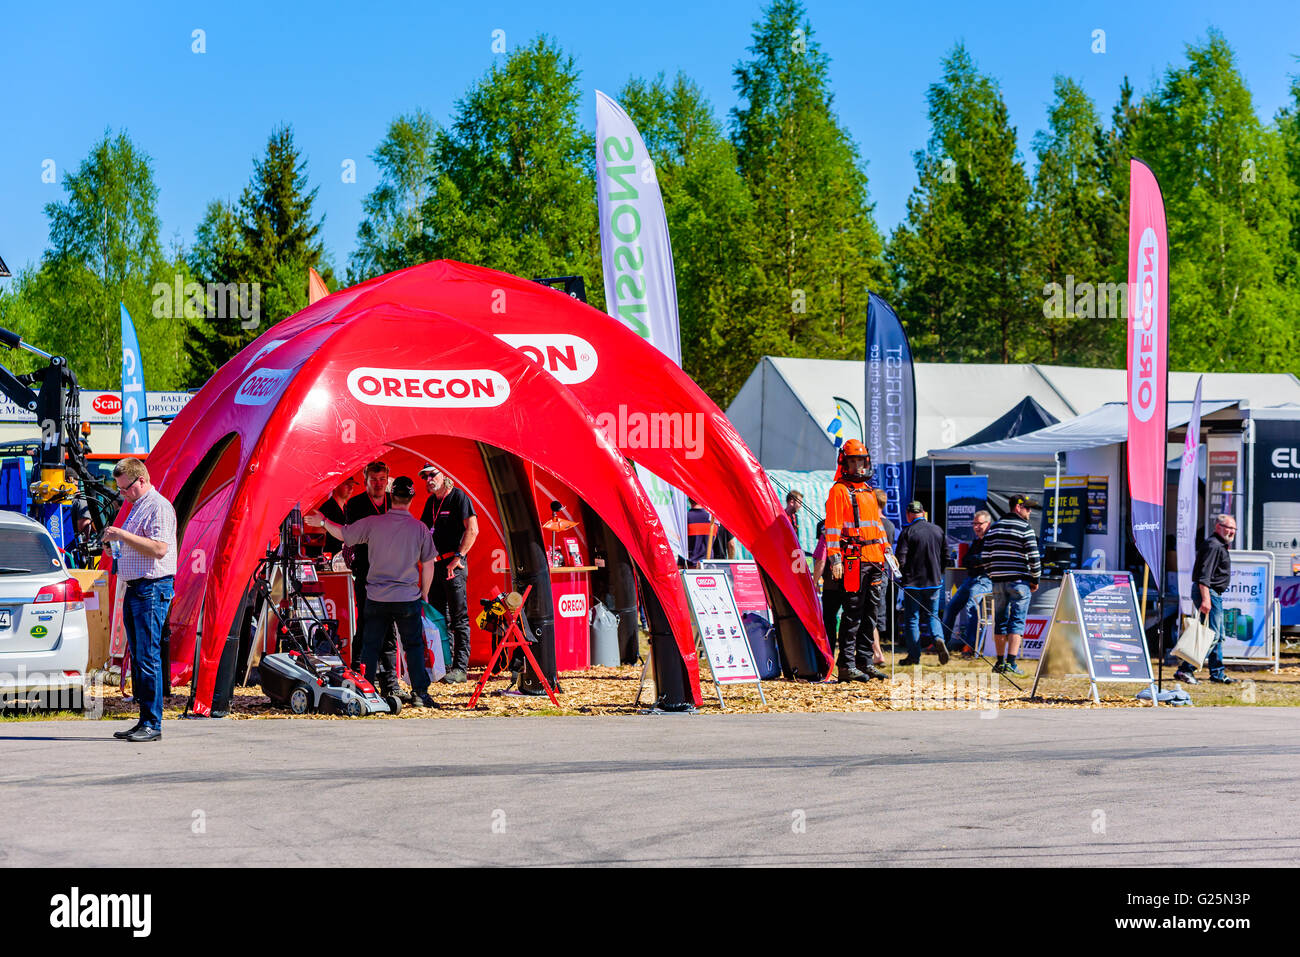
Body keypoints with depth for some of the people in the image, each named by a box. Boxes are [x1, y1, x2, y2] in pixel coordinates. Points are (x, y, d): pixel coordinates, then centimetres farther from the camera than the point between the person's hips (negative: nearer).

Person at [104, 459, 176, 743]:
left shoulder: (159, 507, -11)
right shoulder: (136, 507, 21)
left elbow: (159, 548, -23)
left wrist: (123, 535, -22)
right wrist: (114, 540, 15)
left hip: (153, 589, -10)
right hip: (134, 589, 10)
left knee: (148, 657, -11)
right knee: (137, 657, 9)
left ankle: (152, 724, -11)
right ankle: (145, 720, 11)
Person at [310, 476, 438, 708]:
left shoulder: (372, 523, -6)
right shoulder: (420, 529, -5)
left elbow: (342, 534, 8)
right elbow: (428, 567, 1)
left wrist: (323, 522, 27)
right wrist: (424, 594, 15)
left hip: (376, 598, 1)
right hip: (408, 598, -1)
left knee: (371, 645, 10)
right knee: (414, 646, 7)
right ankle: (421, 693, 3)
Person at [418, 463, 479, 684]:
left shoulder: (458, 497, -8)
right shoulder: (431, 502, 15)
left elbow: (472, 530, -16)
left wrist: (458, 557, -21)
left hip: (454, 565, -8)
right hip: (435, 565, 8)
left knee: (459, 618, -7)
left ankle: (460, 668, -8)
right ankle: (445, 665, 16)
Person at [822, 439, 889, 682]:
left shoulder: (869, 491, 20)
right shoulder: (839, 490, -3)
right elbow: (833, 526, -10)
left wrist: (886, 550, 19)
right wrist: (834, 558, -18)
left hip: (874, 559, 8)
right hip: (853, 559, -8)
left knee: (869, 612, 9)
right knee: (853, 612, -9)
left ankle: (863, 661, 15)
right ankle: (846, 665, -8)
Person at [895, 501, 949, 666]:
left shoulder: (907, 532, -11)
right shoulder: (938, 530, 4)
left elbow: (901, 560, -14)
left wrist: (904, 574, 6)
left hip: (913, 582, -4)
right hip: (934, 581, 4)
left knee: (911, 618, 5)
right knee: (933, 615, 17)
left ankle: (914, 655, 6)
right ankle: (938, 638, -11)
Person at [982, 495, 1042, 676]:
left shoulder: (994, 528, 11)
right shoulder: (1025, 528, -7)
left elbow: (986, 557, 10)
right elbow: (1034, 557, -11)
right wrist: (1035, 580, 0)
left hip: (998, 580, 5)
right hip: (1019, 581, -5)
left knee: (1000, 621, 12)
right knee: (1017, 622, -4)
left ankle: (1000, 662, 15)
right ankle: (1010, 663, -11)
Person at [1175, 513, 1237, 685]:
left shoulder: (1220, 545, 18)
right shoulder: (1213, 546, -16)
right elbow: (1204, 575, -25)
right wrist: (1205, 599, -30)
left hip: (1214, 594, 11)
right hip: (1208, 593, -11)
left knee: (1217, 636, 15)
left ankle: (1218, 674, 21)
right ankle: (1185, 670, -15)